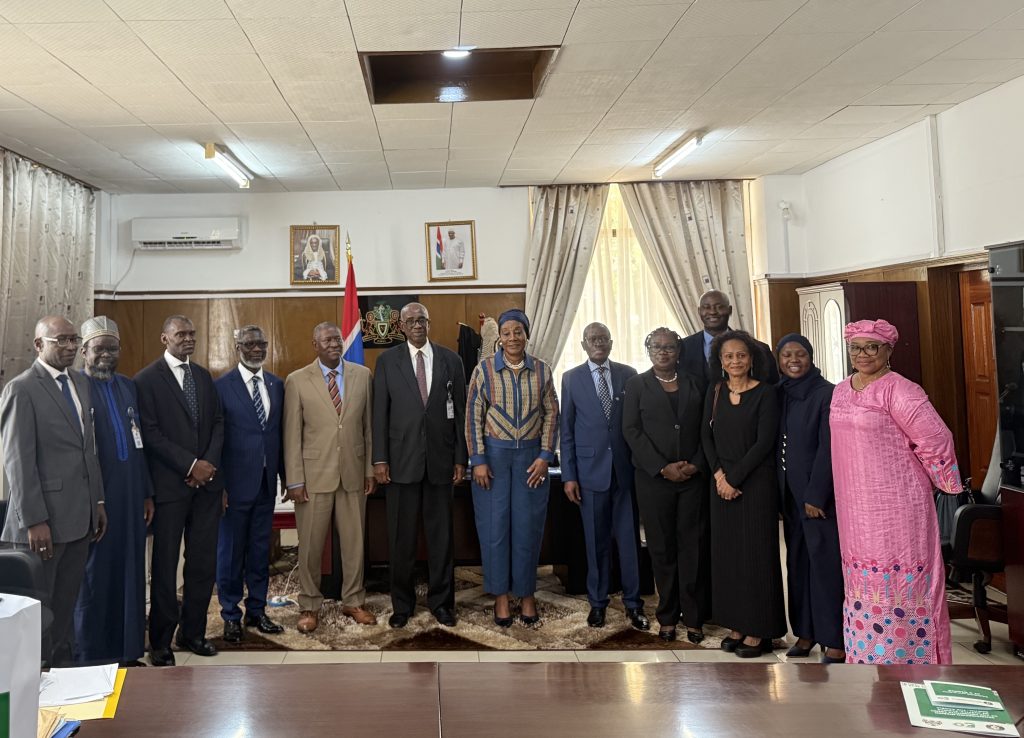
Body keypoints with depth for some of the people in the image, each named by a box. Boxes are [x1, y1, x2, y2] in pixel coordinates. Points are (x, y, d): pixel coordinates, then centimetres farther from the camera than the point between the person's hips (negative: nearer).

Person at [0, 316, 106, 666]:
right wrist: (33, 521, -17)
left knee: (65, 604, 15)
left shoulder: (81, 384, 13)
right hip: (43, 518, -6)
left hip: (79, 516, 7)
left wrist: (97, 501, 14)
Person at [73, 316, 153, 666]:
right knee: (93, 576, 7)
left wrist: (147, 493, 12)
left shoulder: (128, 386, 12)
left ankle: (127, 649, 26)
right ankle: (90, 657, 22)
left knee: (130, 573, 13)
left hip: (131, 497, 6)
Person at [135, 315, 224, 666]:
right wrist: (190, 465, -14)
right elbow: (151, 433, -10)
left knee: (204, 562, 7)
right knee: (165, 565, 4)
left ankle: (192, 632, 22)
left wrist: (210, 463, -3)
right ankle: (161, 641, 17)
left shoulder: (204, 376, 13)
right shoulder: (147, 379, -4)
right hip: (170, 485, -5)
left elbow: (217, 423, 12)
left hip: (206, 482, 5)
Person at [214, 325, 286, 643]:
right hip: (235, 482, -4)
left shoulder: (277, 385, 7)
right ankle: (231, 615, 22)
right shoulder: (221, 386, -7)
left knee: (260, 549, 14)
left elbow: (281, 433, 9)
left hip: (266, 482, 5)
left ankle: (256, 610, 27)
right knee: (230, 550, 7)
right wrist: (217, 485, -10)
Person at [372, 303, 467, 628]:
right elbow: (379, 412, 2)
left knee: (441, 535, 8)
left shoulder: (450, 359, 6)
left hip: (441, 458, 1)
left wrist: (461, 458, 2)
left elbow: (460, 412, 6)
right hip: (402, 459, -1)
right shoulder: (387, 360, 4)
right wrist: (379, 459, -4)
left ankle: (441, 601, 21)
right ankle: (402, 603, 20)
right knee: (402, 537, 6)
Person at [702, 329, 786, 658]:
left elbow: (764, 442, -12)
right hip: (722, 483, 5)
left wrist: (734, 478, -13)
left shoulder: (766, 393, -7)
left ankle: (758, 630, 12)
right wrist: (718, 475, -7)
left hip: (755, 482, -5)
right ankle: (737, 625, 20)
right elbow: (707, 437, 7)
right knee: (727, 552, 8)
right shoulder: (714, 393, 8)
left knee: (756, 552, 1)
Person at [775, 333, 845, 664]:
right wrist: (778, 494, 7)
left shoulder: (826, 393, -9)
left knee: (826, 564, -2)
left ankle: (835, 642, 6)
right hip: (789, 494, 6)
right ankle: (805, 631, 21)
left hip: (818, 494, -6)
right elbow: (774, 443, 10)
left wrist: (815, 495, -16)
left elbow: (828, 448, -13)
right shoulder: (778, 394, 9)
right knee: (797, 563, 11)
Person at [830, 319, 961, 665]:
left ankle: (904, 657, 11)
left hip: (895, 506, -7)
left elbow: (936, 441, -12)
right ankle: (867, 655, 25)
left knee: (897, 584, -1)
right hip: (855, 508, 7)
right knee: (864, 584, 13)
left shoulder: (898, 390, -13)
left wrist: (942, 482, 0)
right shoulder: (841, 391, 10)